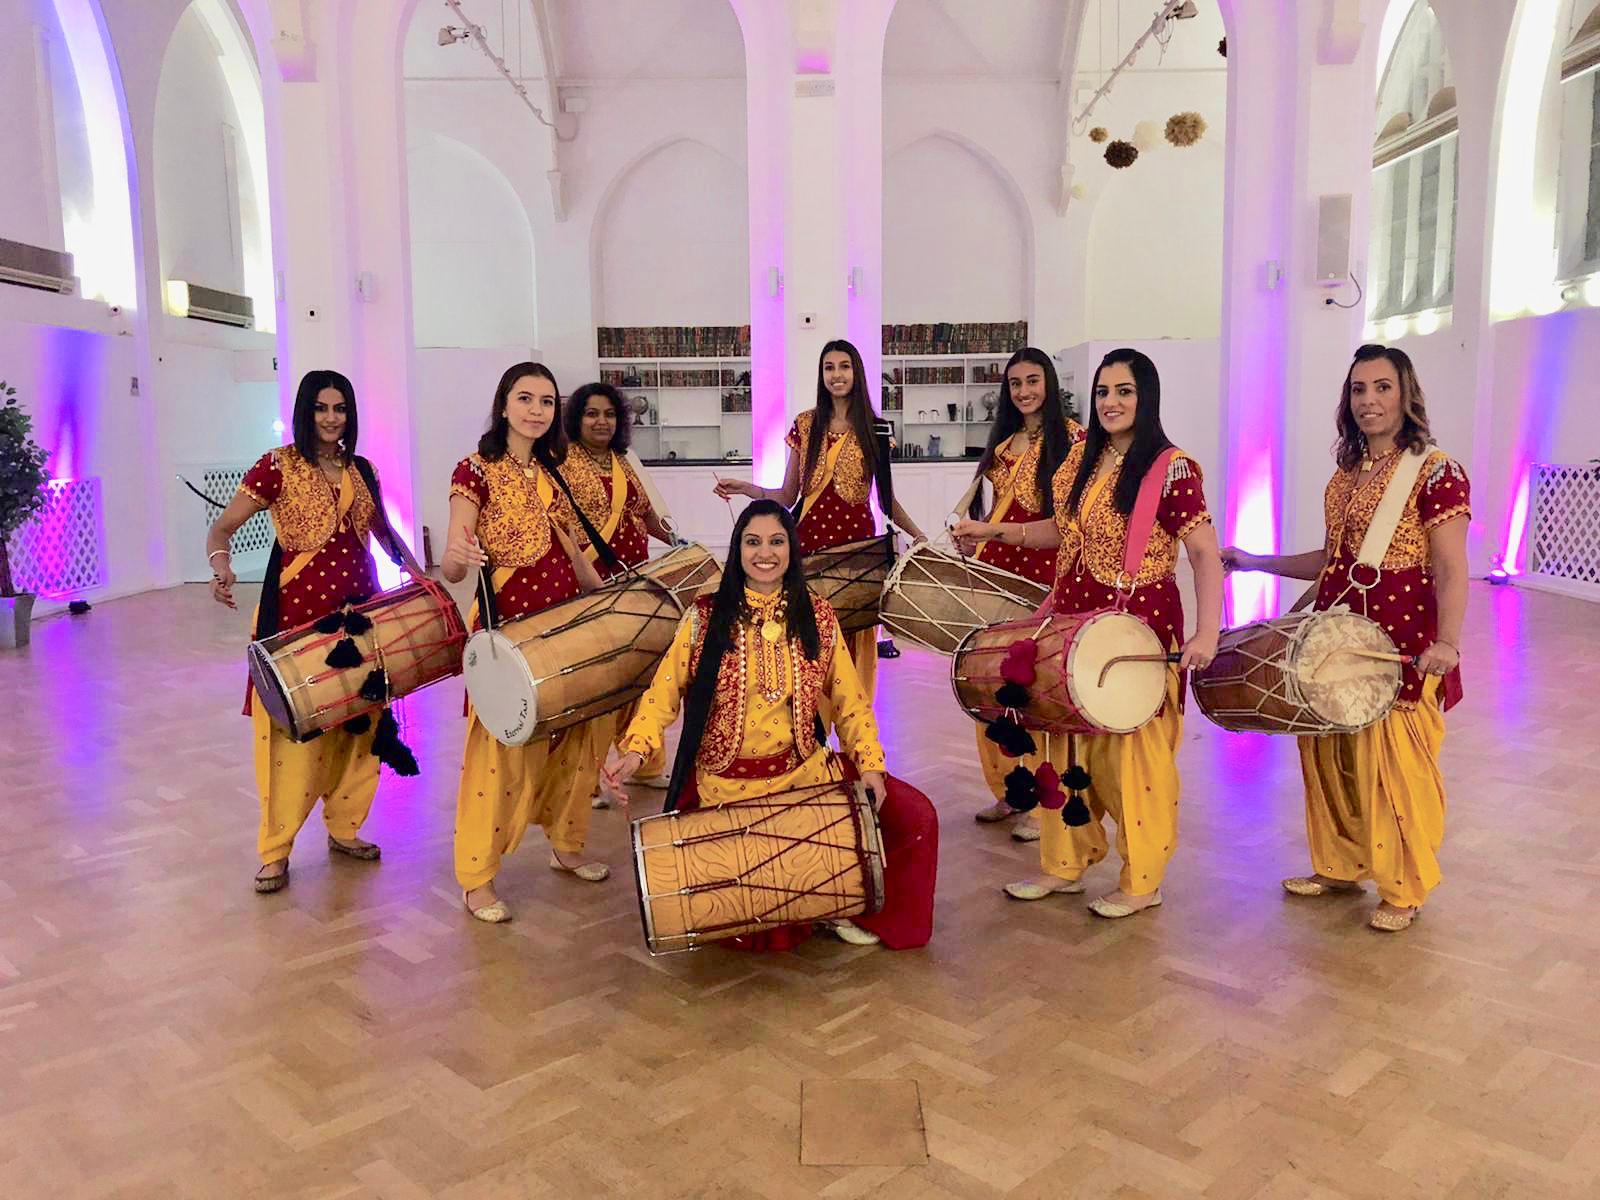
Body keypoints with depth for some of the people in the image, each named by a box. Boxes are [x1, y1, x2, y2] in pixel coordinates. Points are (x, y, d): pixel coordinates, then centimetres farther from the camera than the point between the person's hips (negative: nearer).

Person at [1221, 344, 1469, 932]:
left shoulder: (1436, 471, -9)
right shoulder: (1344, 474, 12)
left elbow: (1451, 570, -15)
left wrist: (1447, 641, -28)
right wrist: (1256, 562, 15)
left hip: (1401, 642, -7)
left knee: (1395, 766, 0)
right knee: (1331, 755, 13)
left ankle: (1403, 889, 20)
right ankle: (1340, 866, 32)